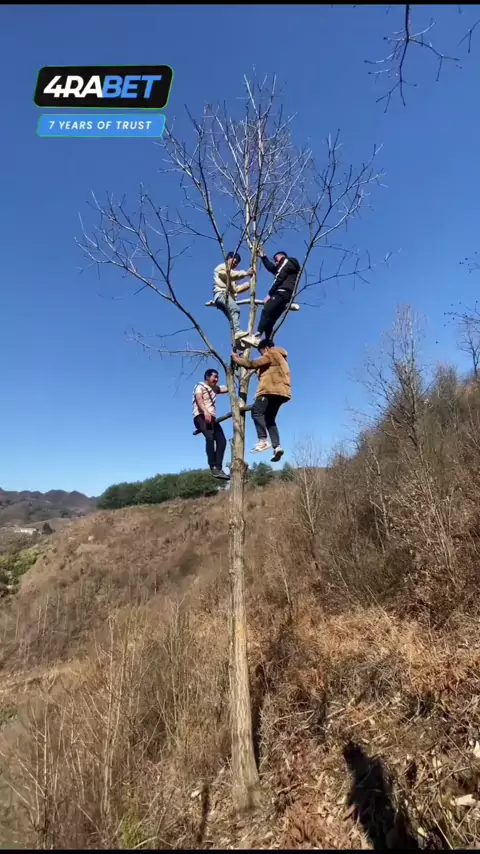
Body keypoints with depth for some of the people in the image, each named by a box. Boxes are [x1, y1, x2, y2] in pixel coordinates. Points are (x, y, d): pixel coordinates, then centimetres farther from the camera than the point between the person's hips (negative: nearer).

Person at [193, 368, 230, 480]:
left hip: (211, 418, 8)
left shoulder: (214, 388, 29)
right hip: (201, 416, -8)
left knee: (221, 440, -9)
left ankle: (218, 468, -12)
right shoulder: (200, 386, 5)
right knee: (210, 437, -30)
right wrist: (205, 412, -33)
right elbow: (199, 399, -15)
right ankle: (213, 467, -35)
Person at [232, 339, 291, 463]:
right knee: (269, 418, 8)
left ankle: (263, 440, -30)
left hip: (272, 390, -10)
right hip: (279, 391, 10)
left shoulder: (271, 354, 2)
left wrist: (236, 359, 3)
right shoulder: (279, 357, 33)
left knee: (257, 411, -17)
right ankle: (277, 447, -5)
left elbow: (253, 364, -6)